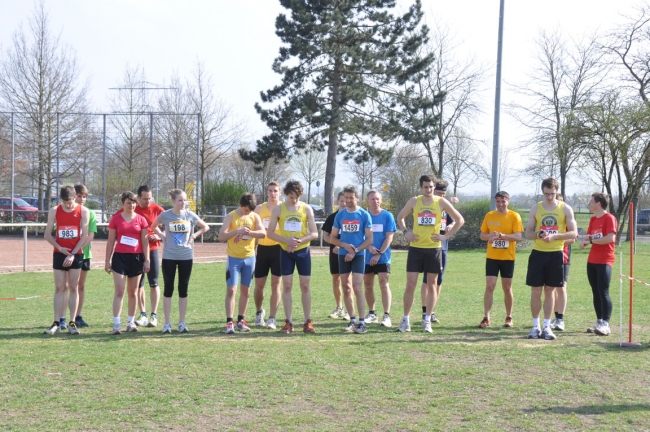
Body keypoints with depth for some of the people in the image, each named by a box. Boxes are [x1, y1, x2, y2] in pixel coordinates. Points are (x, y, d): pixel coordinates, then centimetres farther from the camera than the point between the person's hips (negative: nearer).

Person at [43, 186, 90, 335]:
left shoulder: (83, 211, -5)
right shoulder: (54, 211, -1)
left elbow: (85, 236, -6)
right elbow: (47, 234, 2)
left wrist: (73, 253, -12)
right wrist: (60, 248, -12)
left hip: (76, 254, -1)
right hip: (59, 254, 1)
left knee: (73, 288, 2)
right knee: (59, 288, 1)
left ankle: (72, 323, 5)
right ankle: (57, 323, 3)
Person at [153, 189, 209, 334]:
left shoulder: (190, 215, -3)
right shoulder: (165, 215, -5)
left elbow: (205, 227, 10)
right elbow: (154, 226, 14)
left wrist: (194, 236, -3)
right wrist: (162, 236, -1)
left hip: (186, 257, 1)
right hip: (169, 257, -1)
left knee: (183, 289, 6)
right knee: (168, 289, 3)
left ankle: (182, 322, 14)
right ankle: (167, 323, 9)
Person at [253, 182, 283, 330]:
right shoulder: (259, 208, 8)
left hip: (278, 249, -2)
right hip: (262, 249, 2)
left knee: (275, 285, -2)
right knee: (259, 285, 7)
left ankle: (272, 319, 3)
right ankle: (259, 312, 32)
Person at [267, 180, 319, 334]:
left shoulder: (307, 209, -1)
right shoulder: (278, 209, -2)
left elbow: (314, 233, -2)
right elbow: (270, 233, -2)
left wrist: (299, 241, -19)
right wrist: (287, 240, -17)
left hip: (303, 251, 0)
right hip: (286, 252, 0)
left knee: (305, 286, 2)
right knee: (287, 286, 1)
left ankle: (307, 322, 7)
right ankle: (288, 322, 7)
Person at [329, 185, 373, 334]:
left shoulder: (364, 215, -3)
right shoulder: (340, 215, 6)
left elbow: (369, 240, -4)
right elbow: (333, 238, 8)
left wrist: (355, 251, -14)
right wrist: (345, 245, -10)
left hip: (359, 255, -4)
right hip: (343, 255, 4)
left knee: (357, 288, -12)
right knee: (346, 289, 7)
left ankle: (362, 322, -10)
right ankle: (352, 320, 17)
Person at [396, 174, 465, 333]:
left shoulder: (441, 202, -2)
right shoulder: (414, 201, 2)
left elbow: (460, 220, 4)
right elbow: (400, 217, 16)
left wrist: (446, 236, -4)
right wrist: (405, 232, 1)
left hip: (434, 249, 0)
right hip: (415, 248, 0)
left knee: (432, 285, 4)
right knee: (410, 285, -2)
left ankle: (427, 320, 12)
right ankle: (406, 320, 6)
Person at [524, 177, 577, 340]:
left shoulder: (565, 209, 1)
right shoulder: (536, 208, 4)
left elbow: (573, 233, -2)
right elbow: (528, 232, 6)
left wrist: (554, 236, -17)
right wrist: (538, 235, -16)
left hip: (556, 254, -1)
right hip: (538, 253, 1)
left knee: (550, 291, 5)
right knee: (536, 291, 1)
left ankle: (547, 326, 13)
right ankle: (535, 325, 11)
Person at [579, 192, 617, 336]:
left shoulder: (609, 218, -9)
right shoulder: (593, 219, 16)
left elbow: (610, 238, -21)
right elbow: (588, 237, 20)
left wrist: (591, 241, -12)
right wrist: (585, 240, -4)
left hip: (604, 261, -8)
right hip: (592, 261, 8)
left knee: (603, 292, -11)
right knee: (596, 292, 8)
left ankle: (605, 324, -11)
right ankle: (599, 322, 14)